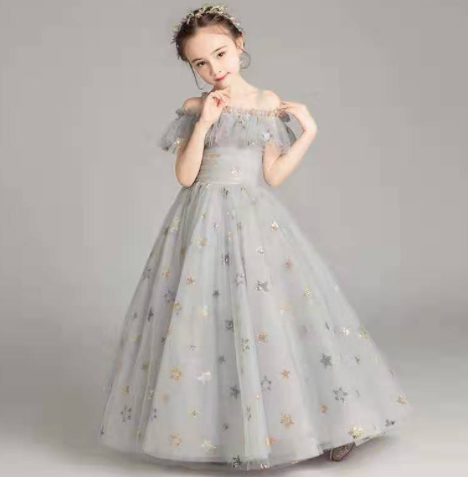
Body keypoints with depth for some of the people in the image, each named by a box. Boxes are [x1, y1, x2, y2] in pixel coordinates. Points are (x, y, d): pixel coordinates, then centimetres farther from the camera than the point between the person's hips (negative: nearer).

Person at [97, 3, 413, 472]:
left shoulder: (268, 103, 5)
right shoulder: (194, 108, 4)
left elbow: (273, 175, 1)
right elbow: (185, 176, -4)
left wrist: (308, 131, -5)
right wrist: (204, 123, -11)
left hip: (256, 222, 0)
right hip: (204, 224, 0)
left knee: (274, 312, -3)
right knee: (201, 319, -1)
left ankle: (323, 420, 9)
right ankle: (204, 424, 15)